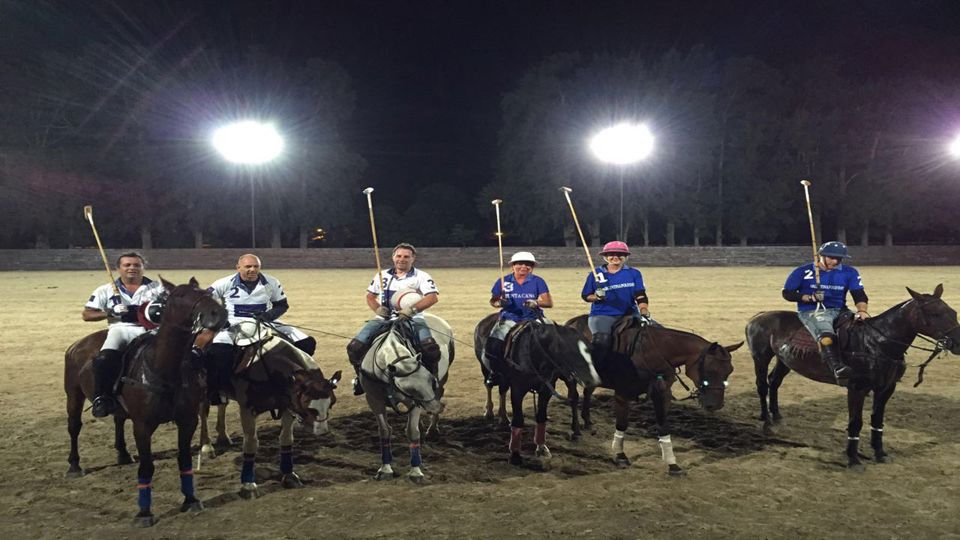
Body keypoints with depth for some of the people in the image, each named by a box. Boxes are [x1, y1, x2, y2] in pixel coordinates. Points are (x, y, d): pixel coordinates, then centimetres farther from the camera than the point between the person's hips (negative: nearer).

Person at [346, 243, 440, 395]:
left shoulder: (421, 276, 2)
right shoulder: (383, 275, 16)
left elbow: (433, 297, -13)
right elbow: (370, 296, 25)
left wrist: (412, 309, -27)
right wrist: (377, 309, 1)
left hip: (412, 319, -3)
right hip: (384, 319, 4)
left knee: (431, 349, -30)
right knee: (354, 347, -12)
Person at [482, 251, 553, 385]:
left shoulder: (538, 281, 3)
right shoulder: (503, 281, 5)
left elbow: (549, 303, -2)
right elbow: (493, 301, 10)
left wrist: (536, 303, -22)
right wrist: (500, 303, -13)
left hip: (532, 320, 0)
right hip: (509, 319, 0)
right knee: (493, 346, -17)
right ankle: (496, 372, 11)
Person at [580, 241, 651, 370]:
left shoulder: (634, 273, 6)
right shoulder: (596, 274, 3)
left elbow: (640, 297, 2)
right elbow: (585, 296, 9)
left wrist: (644, 313, -16)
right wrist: (597, 296, -13)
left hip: (629, 313, 3)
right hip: (602, 315, -2)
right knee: (602, 339, -33)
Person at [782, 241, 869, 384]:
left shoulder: (849, 272, 8)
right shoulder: (803, 271, -1)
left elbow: (859, 295, 3)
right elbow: (787, 293, 1)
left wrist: (862, 310, -19)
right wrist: (809, 297, -15)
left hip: (840, 310, 5)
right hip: (812, 311, -5)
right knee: (826, 336, -36)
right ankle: (837, 368, -51)